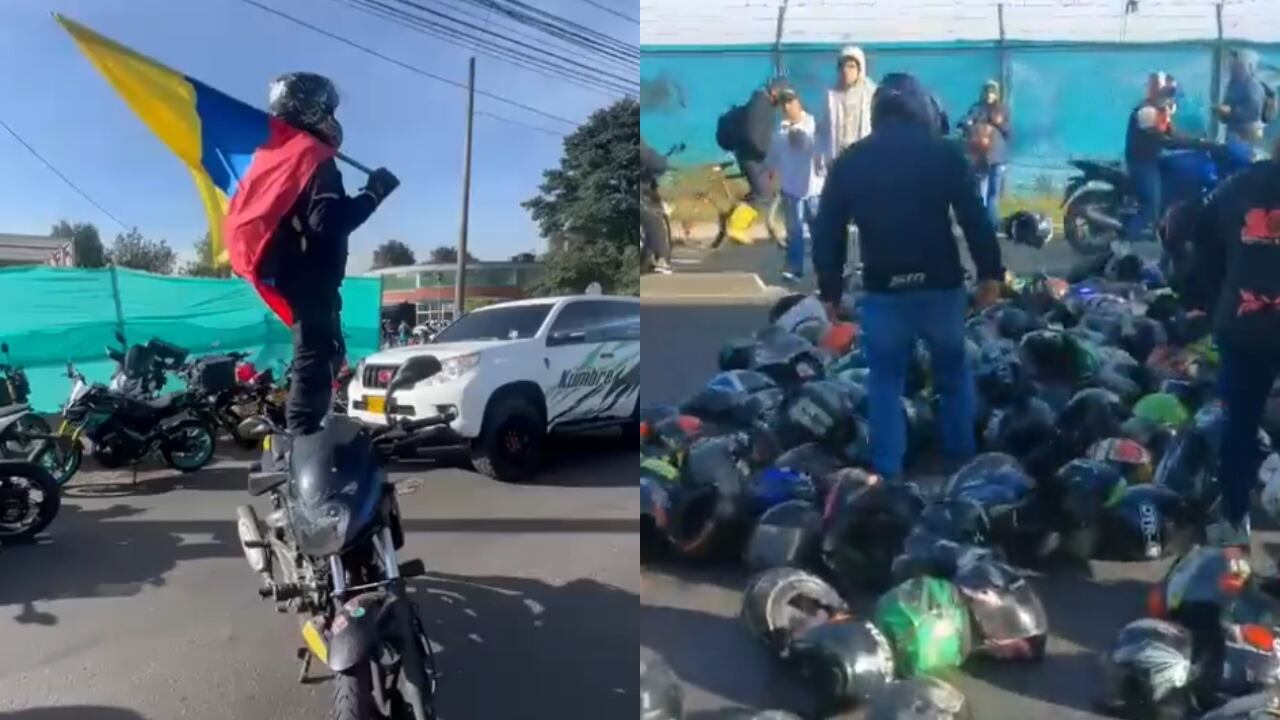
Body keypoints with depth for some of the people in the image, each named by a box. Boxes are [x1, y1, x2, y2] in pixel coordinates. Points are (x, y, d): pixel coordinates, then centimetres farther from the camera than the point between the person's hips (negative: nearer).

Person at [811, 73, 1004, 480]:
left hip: (883, 289, 0)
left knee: (886, 380, 12)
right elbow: (976, 219, -6)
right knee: (953, 374, 18)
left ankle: (887, 472, 12)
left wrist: (830, 290, 9)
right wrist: (990, 273, 2)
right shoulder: (945, 153, -1)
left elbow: (827, 232, 3)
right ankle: (962, 461, 26)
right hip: (940, 285, 0)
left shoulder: (849, 161, 4)